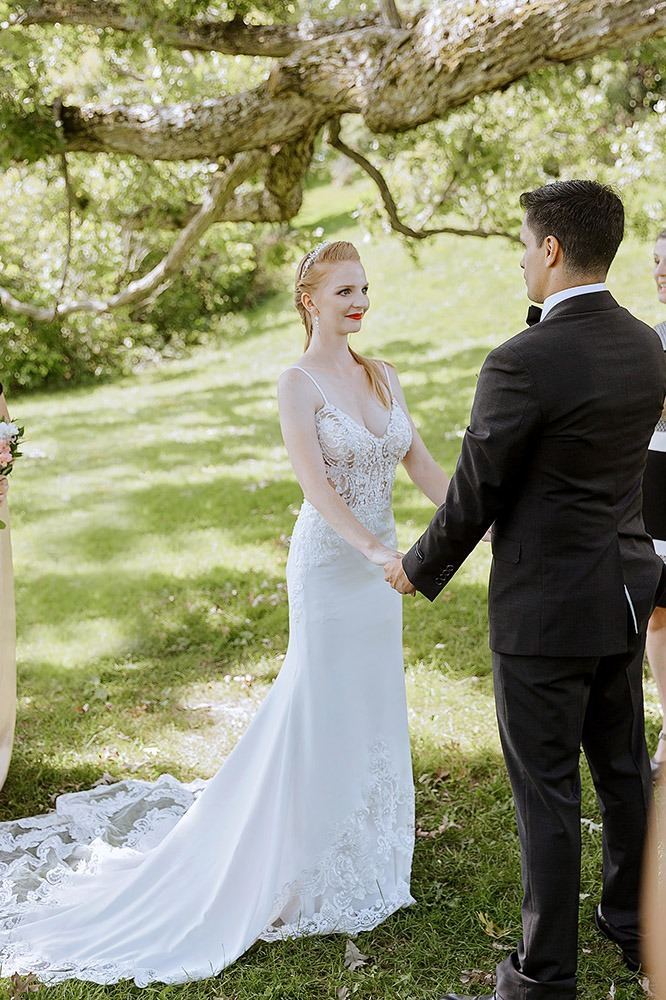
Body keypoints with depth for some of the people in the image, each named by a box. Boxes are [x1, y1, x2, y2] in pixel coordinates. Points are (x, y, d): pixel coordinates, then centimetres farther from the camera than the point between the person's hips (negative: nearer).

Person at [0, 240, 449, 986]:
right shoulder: (297, 384, -12)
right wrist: (380, 551, -32)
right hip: (329, 567, -7)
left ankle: (355, 858, 33)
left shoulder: (383, 379, 8)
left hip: (376, 568, 7)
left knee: (372, 714, 15)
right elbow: (316, 486, -21)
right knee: (321, 718, 2)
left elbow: (422, 467, 6)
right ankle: (298, 871, 19)